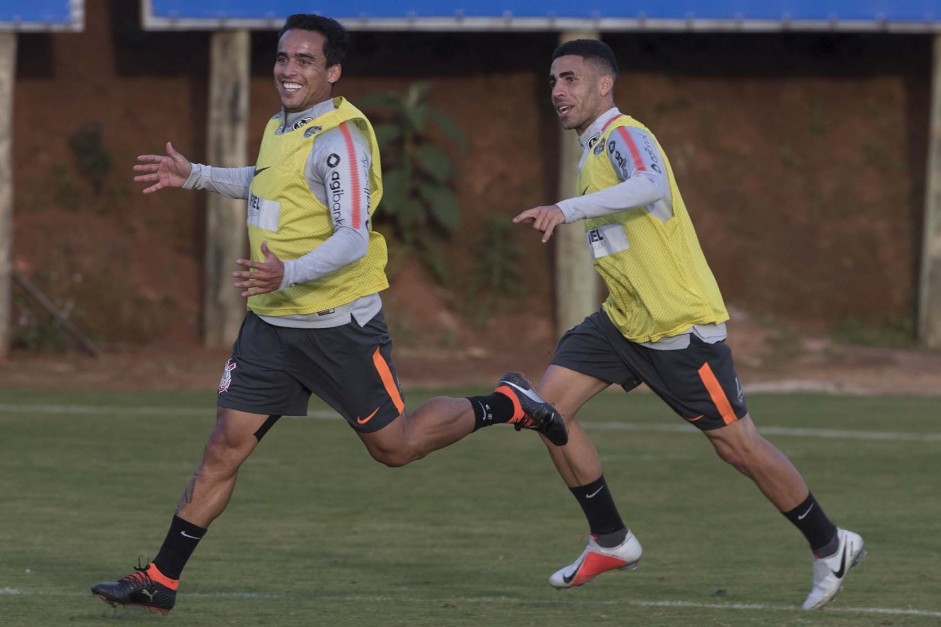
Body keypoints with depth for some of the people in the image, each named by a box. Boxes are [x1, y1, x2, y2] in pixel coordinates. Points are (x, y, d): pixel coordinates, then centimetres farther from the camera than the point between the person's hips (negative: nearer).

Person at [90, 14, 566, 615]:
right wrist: (195, 176, 29)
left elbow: (353, 238, -24)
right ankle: (160, 582, 2)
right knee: (225, 446, 2)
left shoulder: (339, 138, -18)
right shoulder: (281, 127, 8)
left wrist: (288, 274, -39)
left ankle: (507, 404, 26)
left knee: (394, 445, 4)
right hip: (271, 321, 7)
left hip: (338, 323, -7)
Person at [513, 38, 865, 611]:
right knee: (550, 405, -4)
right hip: (623, 321, 9)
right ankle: (612, 541, 7)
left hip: (680, 324, -9)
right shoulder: (593, 152, 13)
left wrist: (567, 210, -51)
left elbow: (649, 187, -41)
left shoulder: (625, 138, -18)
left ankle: (830, 547, 16)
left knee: (737, 444, -2)